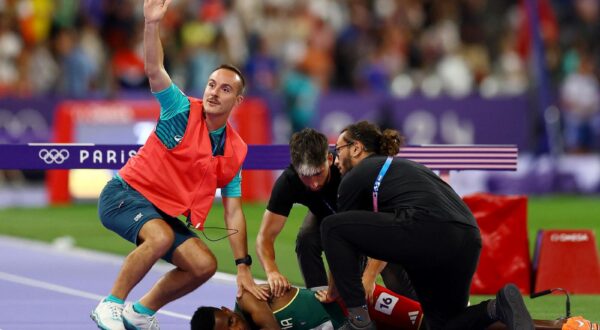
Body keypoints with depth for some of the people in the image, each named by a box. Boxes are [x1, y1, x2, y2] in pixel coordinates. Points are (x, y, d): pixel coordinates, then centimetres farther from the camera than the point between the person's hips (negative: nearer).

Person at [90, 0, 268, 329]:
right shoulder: (183, 111, -10)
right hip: (125, 192, -7)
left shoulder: (235, 151, 2)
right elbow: (154, 69, -26)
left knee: (204, 264, -5)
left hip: (165, 213, 7)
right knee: (161, 237, -35)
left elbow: (233, 212, 4)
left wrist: (243, 268, -2)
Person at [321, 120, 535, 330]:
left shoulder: (355, 177, 13)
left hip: (427, 232, -8)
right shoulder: (401, 167, 35)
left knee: (332, 227, 5)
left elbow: (339, 229, 22)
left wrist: (332, 291, 33)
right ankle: (498, 308, -6)